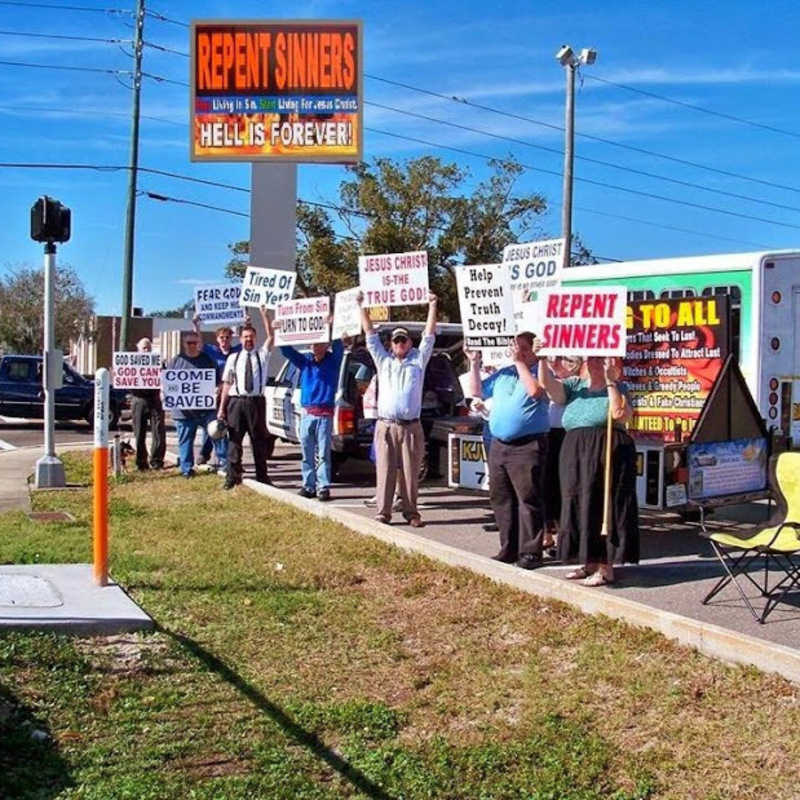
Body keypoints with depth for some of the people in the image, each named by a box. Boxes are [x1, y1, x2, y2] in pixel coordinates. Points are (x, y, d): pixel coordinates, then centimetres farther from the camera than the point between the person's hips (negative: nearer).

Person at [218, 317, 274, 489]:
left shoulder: (262, 354, 9)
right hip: (236, 402, 0)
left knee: (259, 441, 8)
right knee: (234, 440, 2)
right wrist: (221, 408, 1)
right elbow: (227, 384, 6)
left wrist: (264, 314, -13)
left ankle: (262, 477, 17)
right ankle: (233, 477, 9)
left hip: (256, 401, 0)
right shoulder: (233, 358, 8)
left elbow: (270, 336, -6)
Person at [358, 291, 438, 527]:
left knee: (410, 472, 2)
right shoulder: (384, 361, 15)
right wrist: (362, 307, 12)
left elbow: (429, 335, 9)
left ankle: (411, 512, 9)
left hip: (410, 427, -1)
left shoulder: (418, 361, 13)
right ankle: (383, 513, 3)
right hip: (385, 426, 1)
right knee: (385, 471, -1)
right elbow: (370, 334, 14)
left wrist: (432, 306, 5)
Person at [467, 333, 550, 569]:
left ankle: (530, 552, 0)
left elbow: (535, 391, -22)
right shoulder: (503, 374, 18)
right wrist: (474, 364, 13)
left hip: (527, 446, -7)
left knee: (528, 500, -5)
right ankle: (509, 548, 20)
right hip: (499, 445, 7)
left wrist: (520, 362, -14)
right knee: (501, 499, 11)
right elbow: (477, 391, 23)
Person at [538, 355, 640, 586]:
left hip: (607, 456, -5)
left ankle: (606, 568, 1)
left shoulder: (617, 388, 2)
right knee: (579, 507, 8)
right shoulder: (575, 385, 14)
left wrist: (610, 381, -12)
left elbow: (620, 414, -16)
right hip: (575, 455, 5)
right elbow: (548, 383, 0)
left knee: (603, 507, -5)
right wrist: (542, 358, -12)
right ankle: (589, 562, 20)